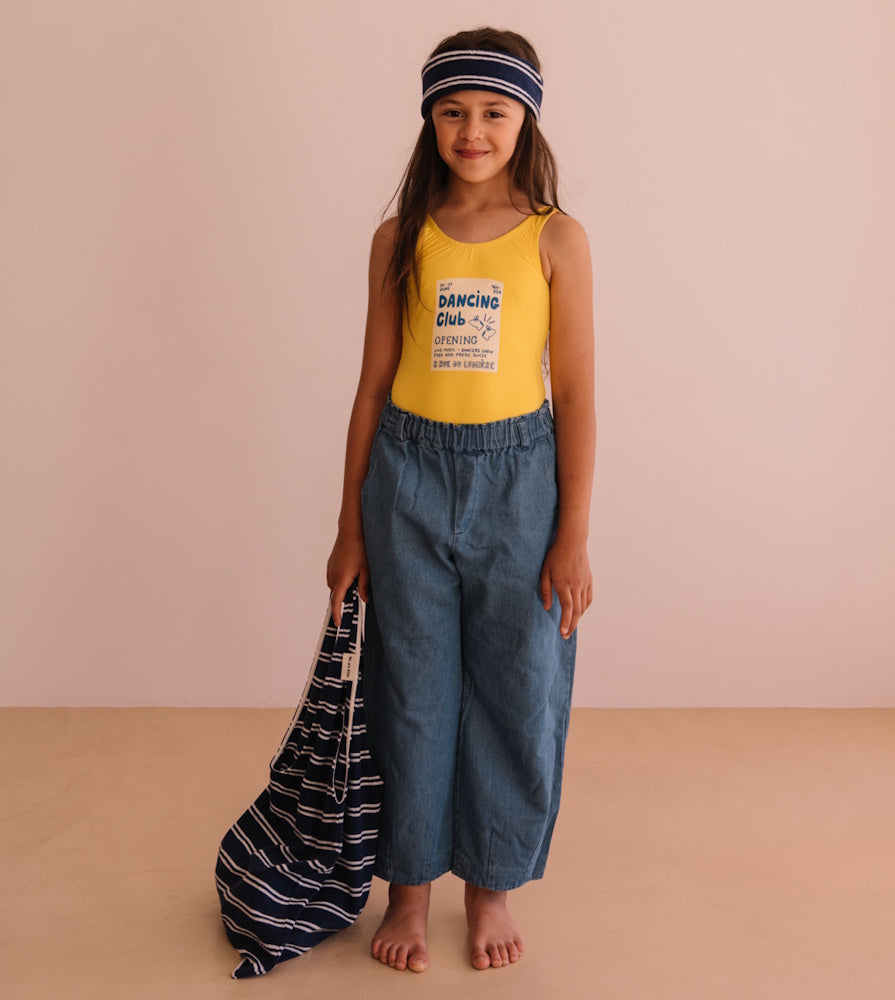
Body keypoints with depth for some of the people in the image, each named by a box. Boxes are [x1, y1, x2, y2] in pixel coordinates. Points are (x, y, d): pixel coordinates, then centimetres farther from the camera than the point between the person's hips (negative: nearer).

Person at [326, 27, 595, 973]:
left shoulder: (556, 239, -2)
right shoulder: (401, 239, 3)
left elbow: (576, 394, -3)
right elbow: (374, 383, 6)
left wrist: (574, 536, -5)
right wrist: (351, 526, 6)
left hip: (517, 478, -1)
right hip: (409, 475, 1)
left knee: (515, 689, 7)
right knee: (412, 690, 9)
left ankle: (490, 883, 28)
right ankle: (411, 885, 26)